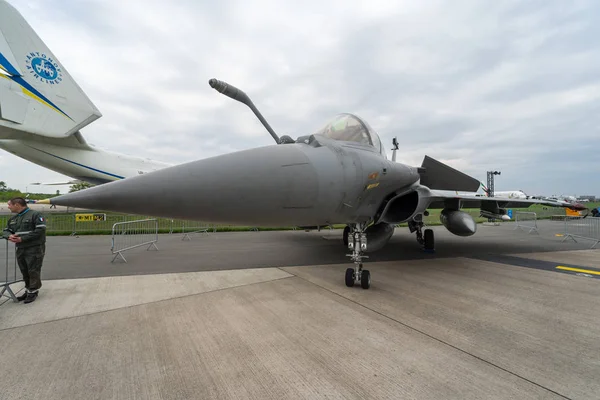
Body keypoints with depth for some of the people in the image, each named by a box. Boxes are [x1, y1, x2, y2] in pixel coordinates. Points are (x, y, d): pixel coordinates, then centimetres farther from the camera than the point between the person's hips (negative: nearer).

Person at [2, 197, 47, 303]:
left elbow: (40, 230, -18)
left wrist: (22, 238, -18)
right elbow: (6, 231, 20)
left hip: (34, 249, -7)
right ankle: (28, 290, 24)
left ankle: (33, 291, 8)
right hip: (20, 249, 7)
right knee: (25, 272, 12)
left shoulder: (35, 214, -10)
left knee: (33, 271, -3)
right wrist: (9, 236, -5)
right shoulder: (13, 219, 16)